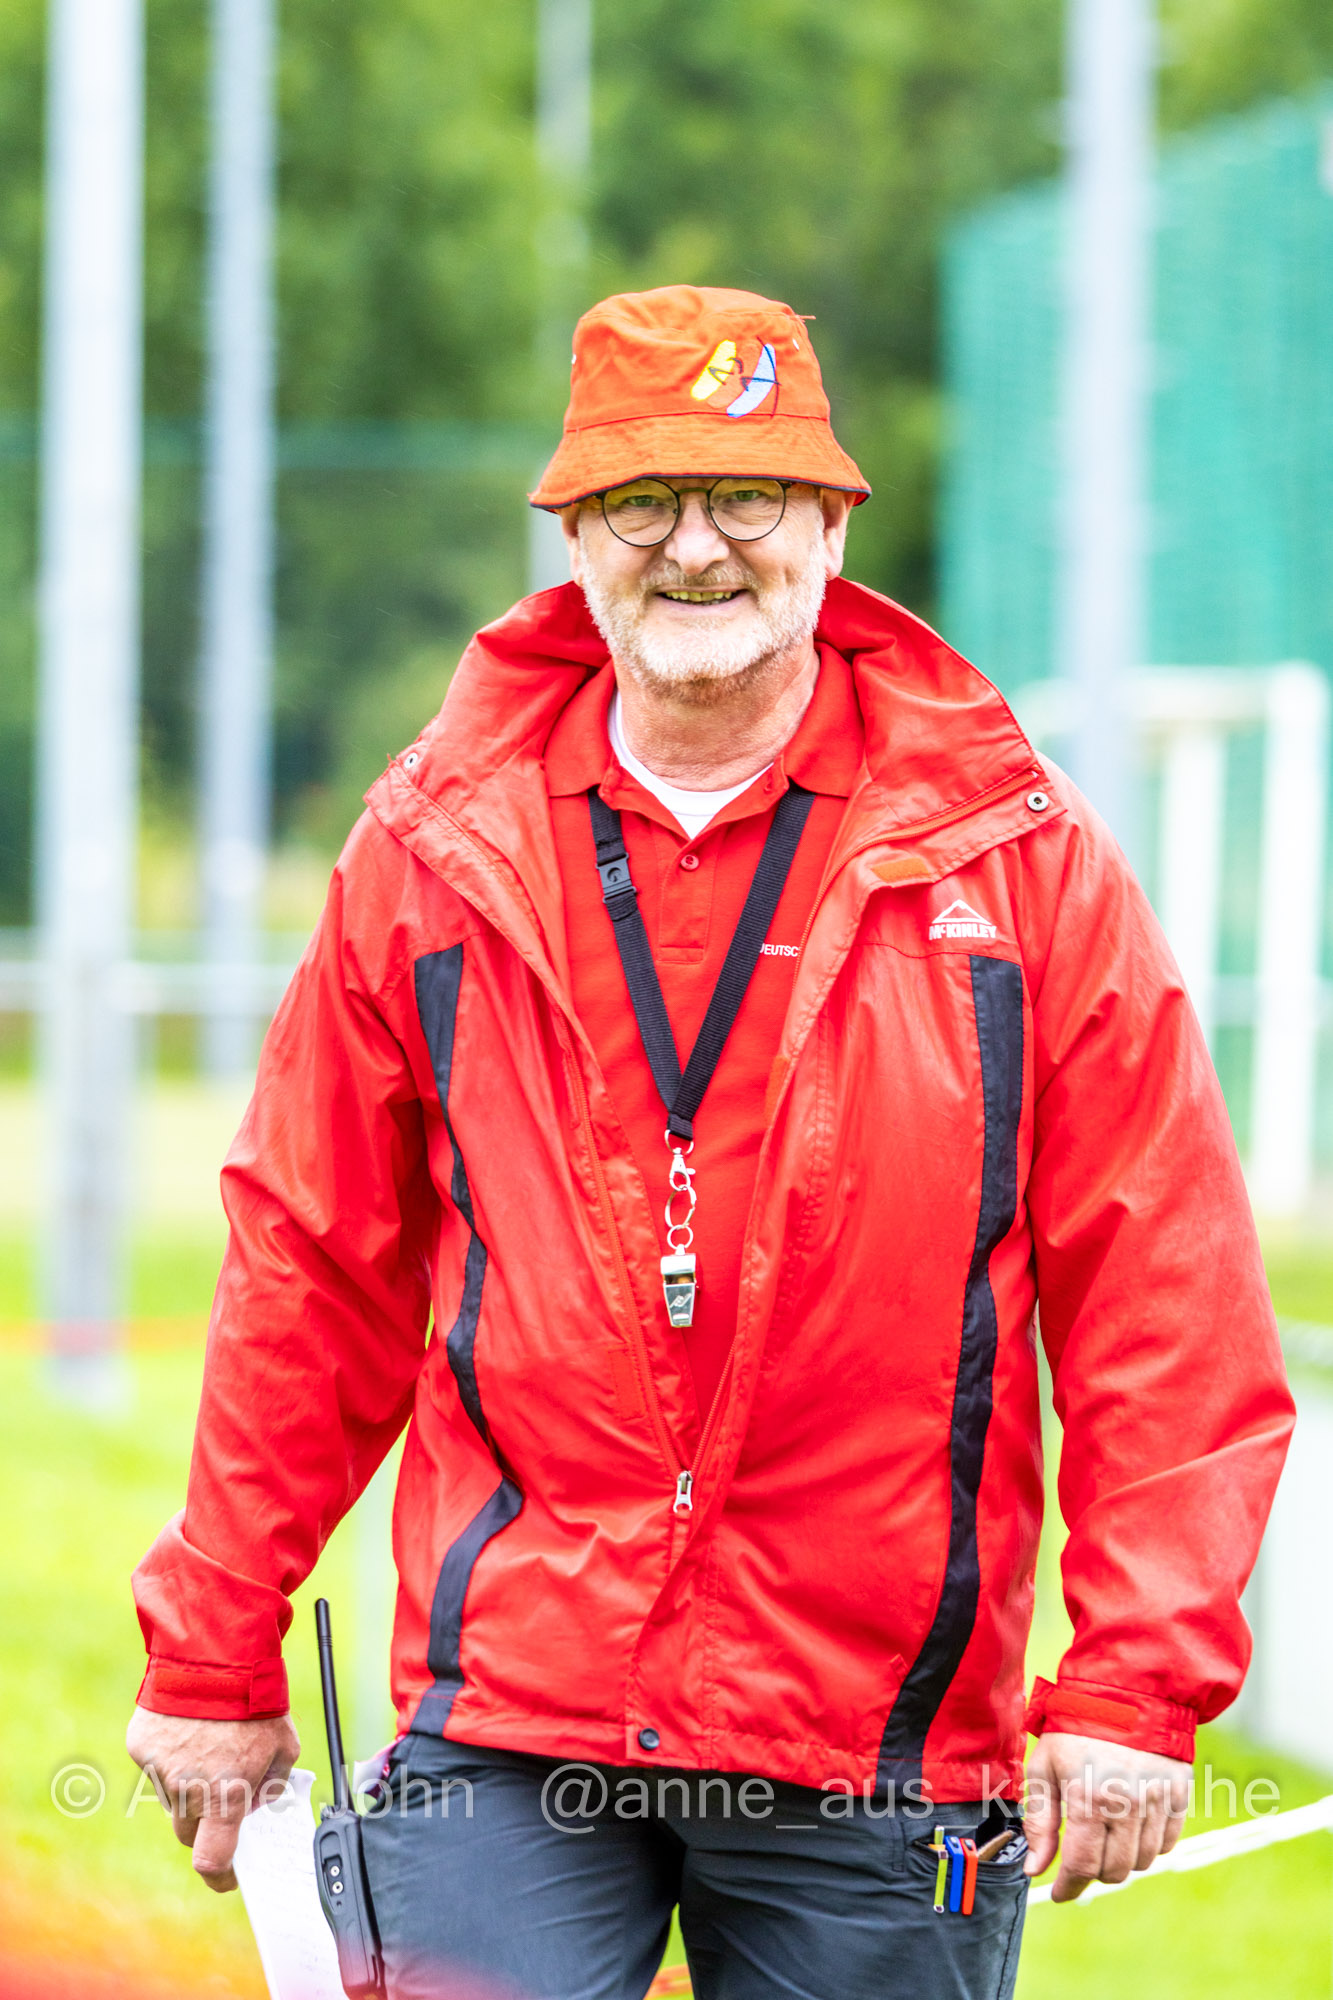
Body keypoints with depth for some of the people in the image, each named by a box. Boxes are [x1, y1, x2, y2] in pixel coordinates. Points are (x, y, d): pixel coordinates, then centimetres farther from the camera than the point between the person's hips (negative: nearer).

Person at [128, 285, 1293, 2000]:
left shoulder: (1017, 857, 0)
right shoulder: (433, 856, 5)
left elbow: (1165, 1303, -1)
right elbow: (312, 1278, 11)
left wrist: (1137, 1686, -7)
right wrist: (213, 1658, 11)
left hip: (880, 1746, -1)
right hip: (503, 1707, 1)